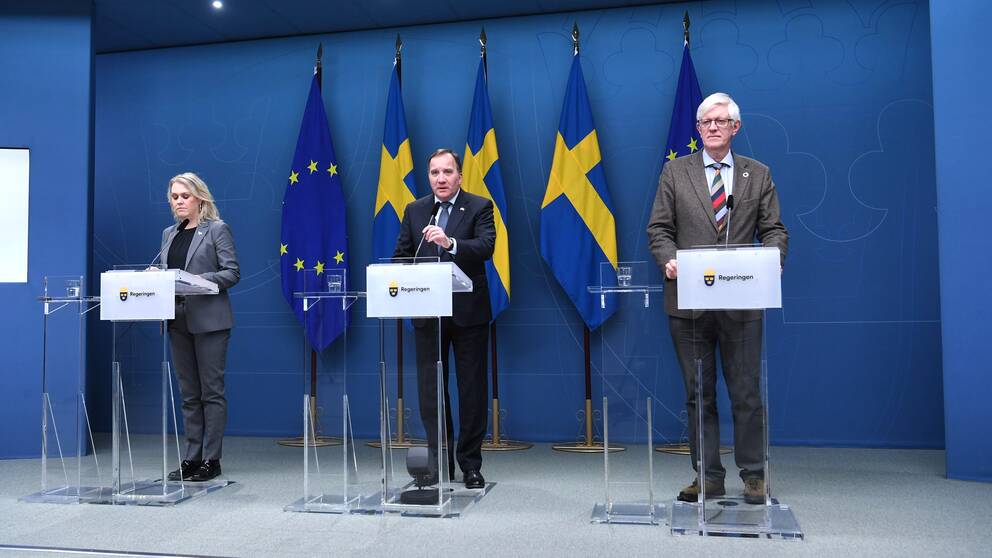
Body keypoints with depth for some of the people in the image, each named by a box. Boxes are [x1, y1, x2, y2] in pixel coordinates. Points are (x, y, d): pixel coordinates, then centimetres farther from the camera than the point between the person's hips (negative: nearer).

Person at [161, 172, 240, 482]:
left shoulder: (217, 229, -1)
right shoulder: (169, 234, 17)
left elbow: (232, 273, -8)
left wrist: (198, 280, -20)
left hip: (209, 321, -6)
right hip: (178, 321, 6)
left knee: (211, 391, -2)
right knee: (188, 394, 10)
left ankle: (211, 460, 4)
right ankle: (191, 458, 16)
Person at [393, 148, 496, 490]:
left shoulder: (479, 207, -1)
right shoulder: (414, 211, 10)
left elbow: (486, 246, -16)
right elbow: (401, 256, 10)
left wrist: (450, 242, -32)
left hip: (468, 311, -3)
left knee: (472, 388, 5)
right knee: (430, 389, 5)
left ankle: (471, 464, 17)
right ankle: (439, 463, 17)